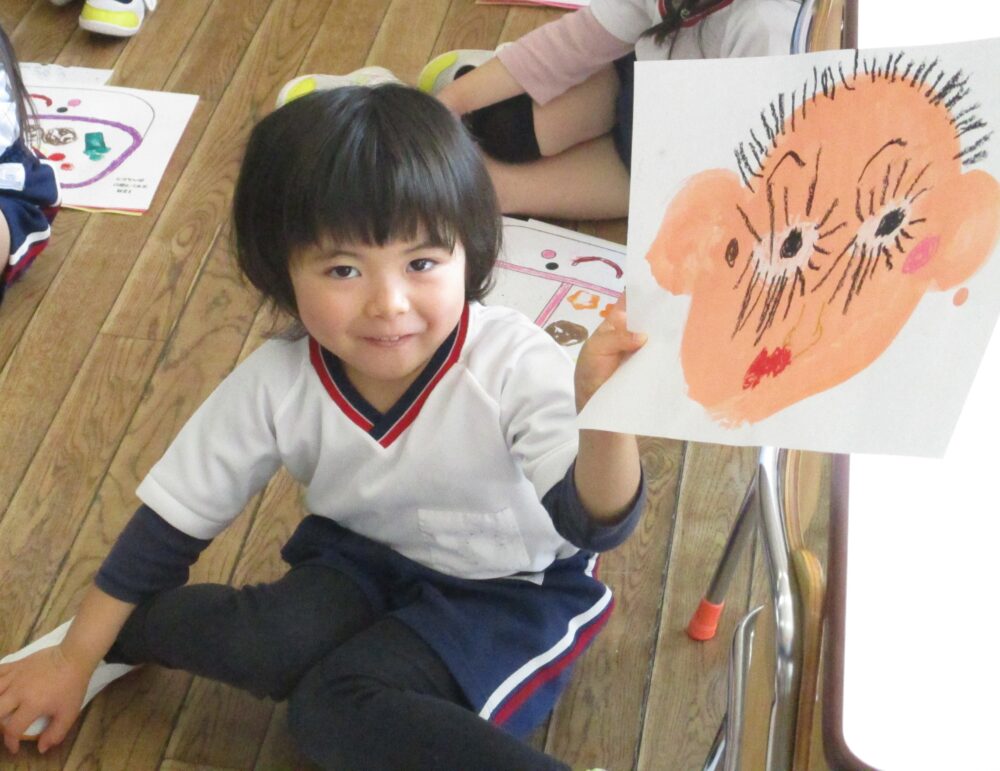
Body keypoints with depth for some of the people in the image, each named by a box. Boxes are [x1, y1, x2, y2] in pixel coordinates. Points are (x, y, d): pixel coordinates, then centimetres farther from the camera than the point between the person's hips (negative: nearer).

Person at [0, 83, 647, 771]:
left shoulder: (516, 366, -30)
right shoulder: (279, 384, -20)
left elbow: (593, 522, -35)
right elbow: (174, 519, -9)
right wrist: (75, 656, -4)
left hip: (512, 585, -4)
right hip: (365, 559, 4)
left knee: (335, 706, -26)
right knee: (274, 646, -24)